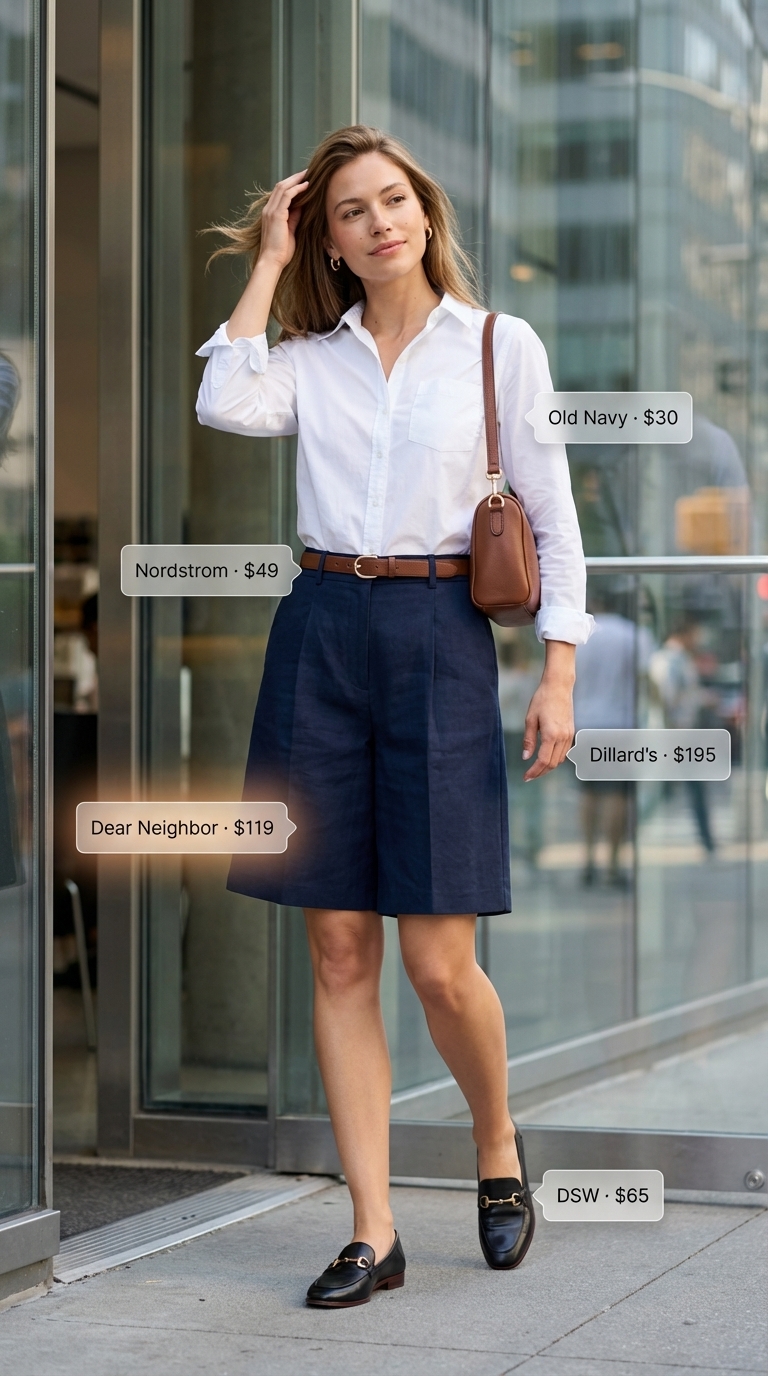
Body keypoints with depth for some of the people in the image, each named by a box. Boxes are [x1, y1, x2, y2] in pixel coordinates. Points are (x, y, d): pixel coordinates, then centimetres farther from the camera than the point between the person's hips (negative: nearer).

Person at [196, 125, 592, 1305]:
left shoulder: (501, 347, 4)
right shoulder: (312, 356, 11)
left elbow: (553, 519, 3)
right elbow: (226, 406, -11)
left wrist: (559, 677, -5)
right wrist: (268, 264, -1)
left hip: (440, 641, -3)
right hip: (320, 634, 3)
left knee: (438, 962, -6)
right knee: (339, 952, 1)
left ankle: (499, 1149, 24)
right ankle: (373, 1234, 8)